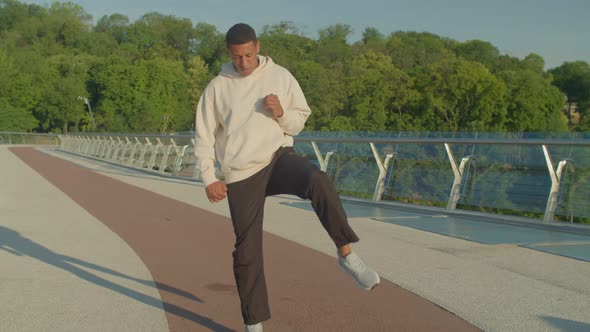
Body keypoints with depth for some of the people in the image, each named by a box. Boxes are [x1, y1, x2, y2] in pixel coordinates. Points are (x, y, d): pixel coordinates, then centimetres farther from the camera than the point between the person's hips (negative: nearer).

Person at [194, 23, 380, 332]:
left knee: (318, 182, -35)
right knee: (247, 251, 2)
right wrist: (209, 179, -5)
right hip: (241, 175, 1)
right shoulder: (217, 87, 1)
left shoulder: (280, 76, 2)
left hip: (279, 157, 0)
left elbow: (300, 120, 8)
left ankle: (346, 255, -25)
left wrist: (281, 113, -14)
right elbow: (204, 137, 5)